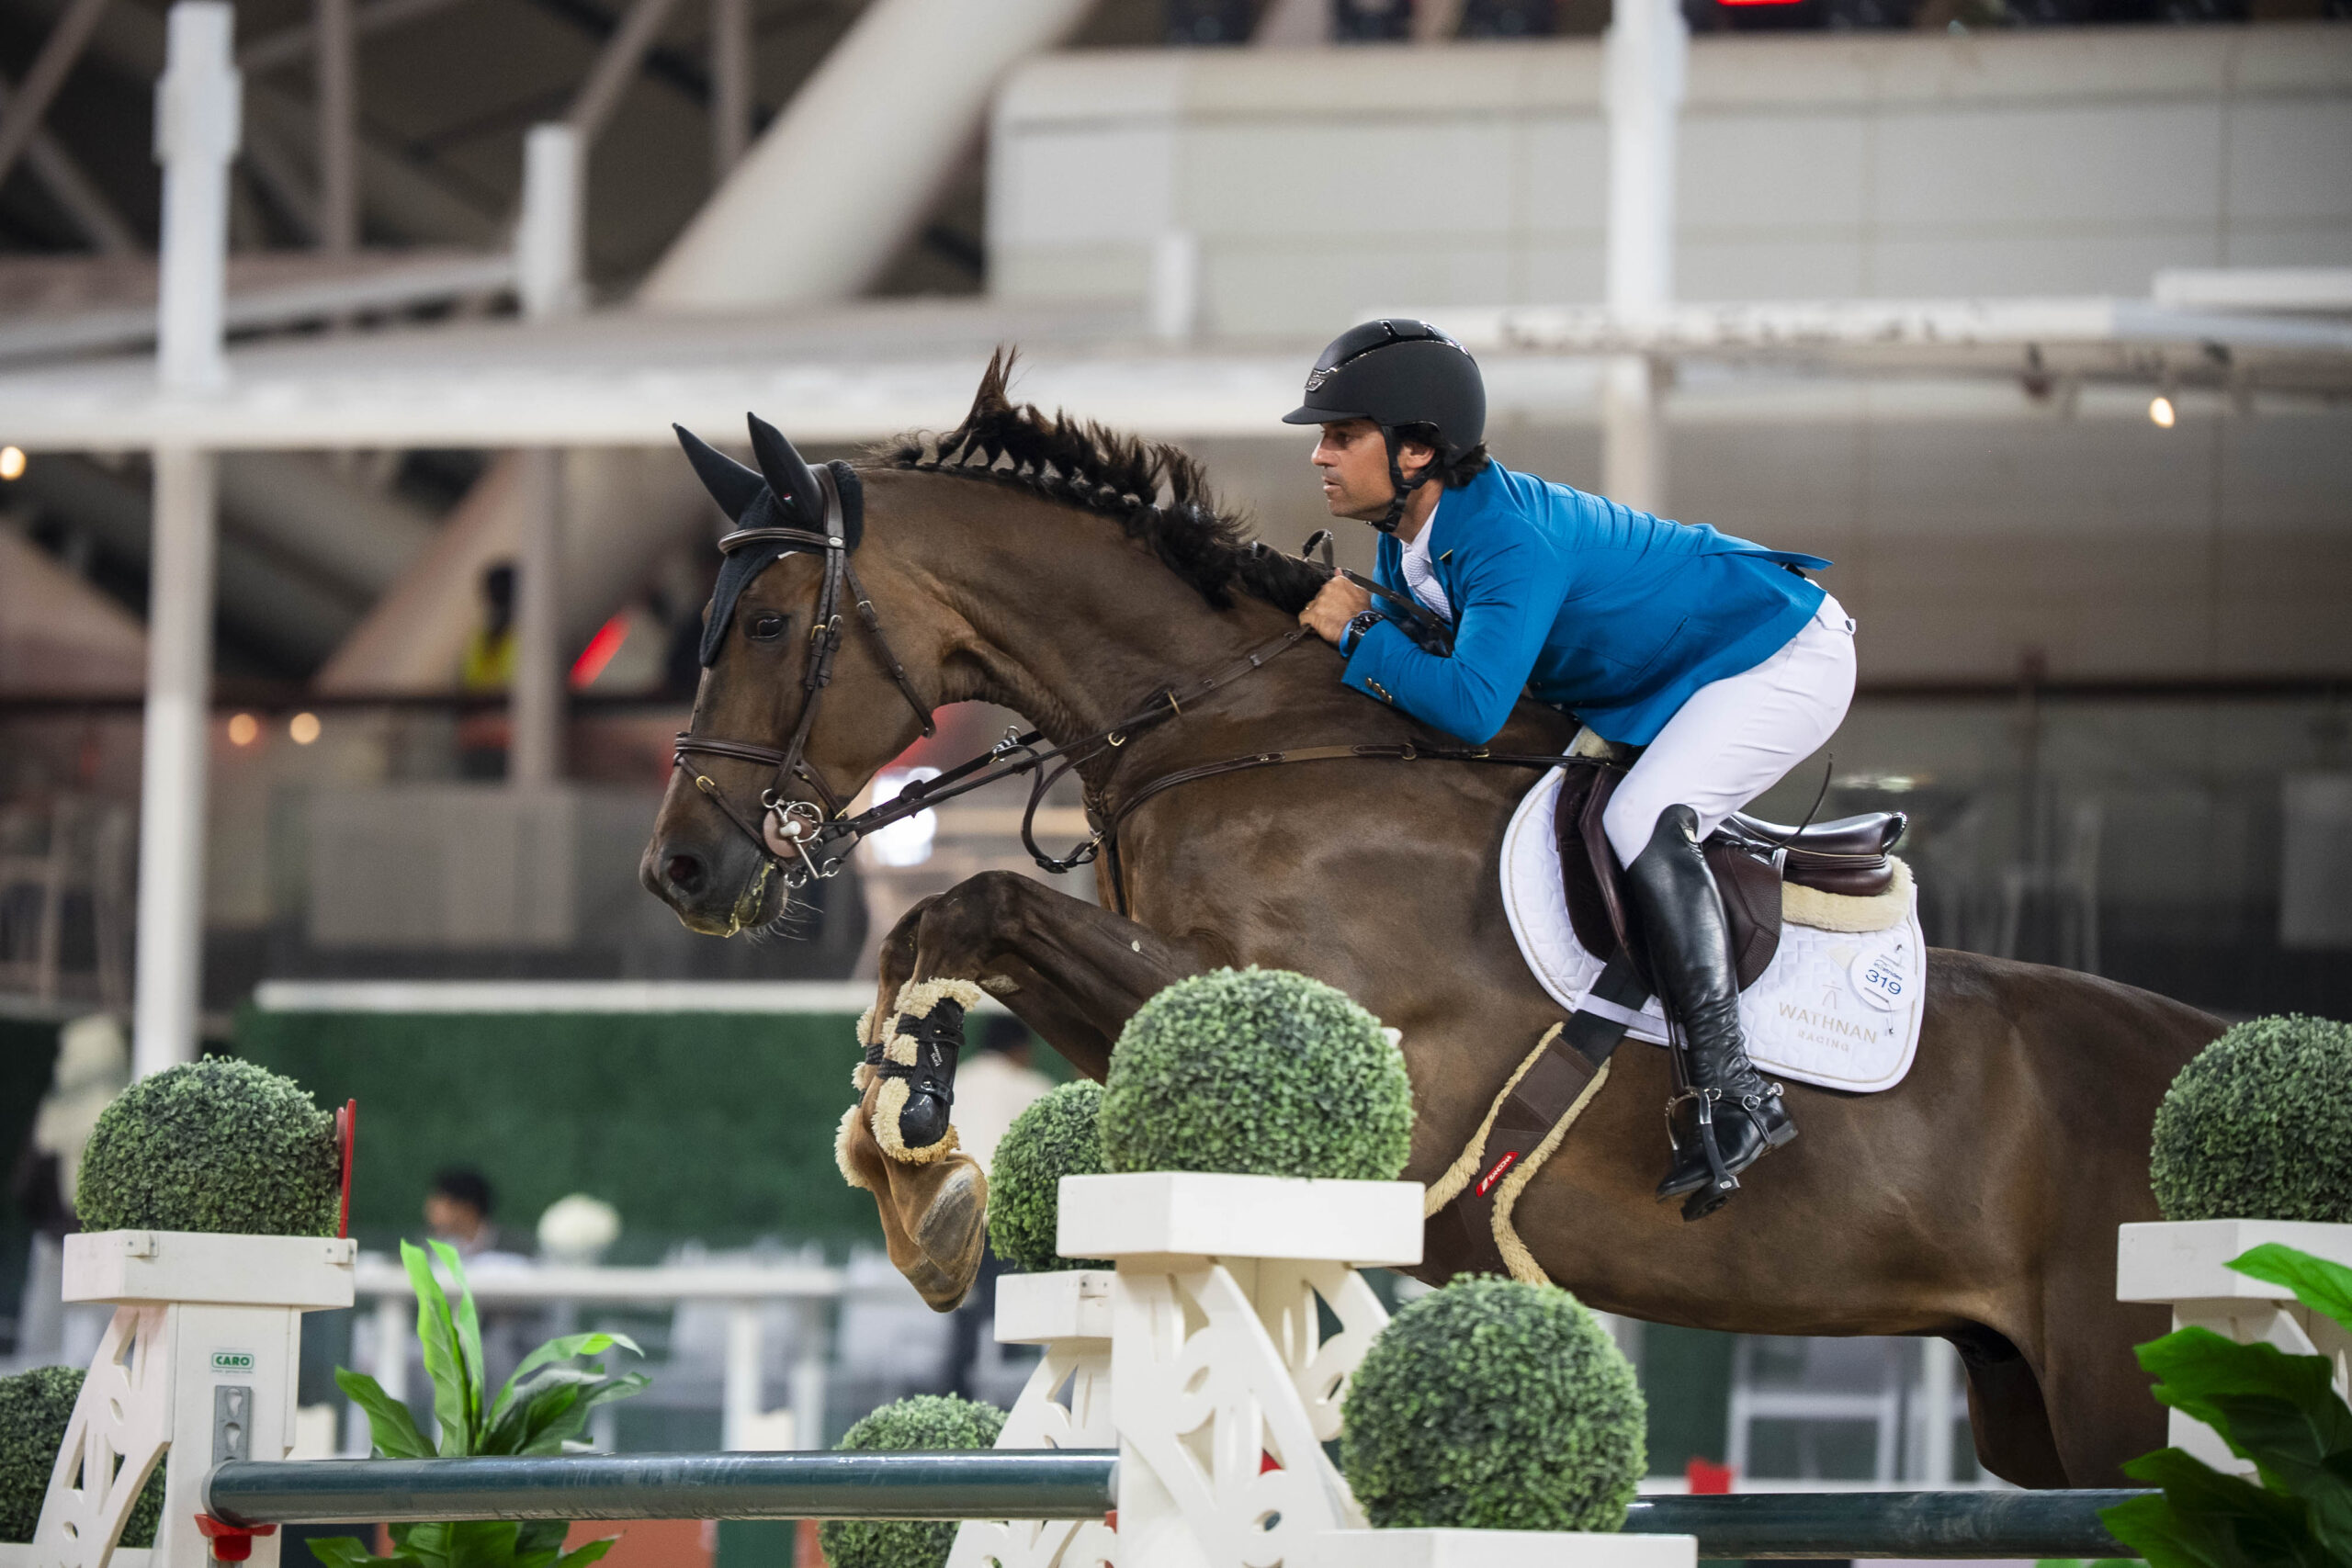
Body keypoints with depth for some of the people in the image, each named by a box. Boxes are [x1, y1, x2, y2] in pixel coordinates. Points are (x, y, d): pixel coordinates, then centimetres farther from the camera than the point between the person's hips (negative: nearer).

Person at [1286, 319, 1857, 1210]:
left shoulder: (1510, 541, -33)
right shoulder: (1410, 542, -3)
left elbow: (1471, 707, -42)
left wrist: (1359, 632, -29)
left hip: (1787, 656, -11)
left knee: (1641, 821, -29)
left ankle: (1732, 1092, -32)